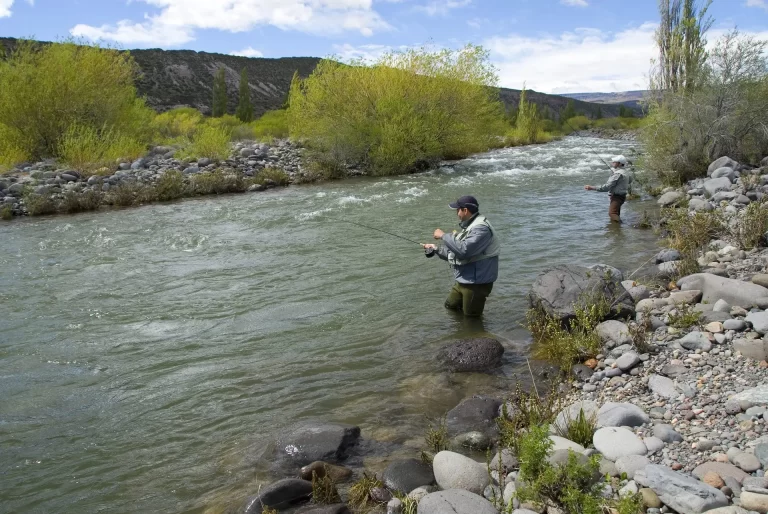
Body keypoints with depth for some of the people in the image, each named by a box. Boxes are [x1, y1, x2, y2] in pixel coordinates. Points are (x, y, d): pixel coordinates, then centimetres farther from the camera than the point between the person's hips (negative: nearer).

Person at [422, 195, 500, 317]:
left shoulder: (481, 228, -22)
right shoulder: (469, 226, 12)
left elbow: (463, 250, -32)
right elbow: (456, 253, 19)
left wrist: (444, 236, -22)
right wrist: (436, 249, 13)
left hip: (477, 282, -10)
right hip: (463, 280, 10)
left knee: (470, 317, 1)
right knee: (450, 306, 22)